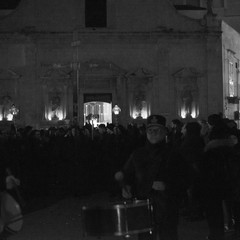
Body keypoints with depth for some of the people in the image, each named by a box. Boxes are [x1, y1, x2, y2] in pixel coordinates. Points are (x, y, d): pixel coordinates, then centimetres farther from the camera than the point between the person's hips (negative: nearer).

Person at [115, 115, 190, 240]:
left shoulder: (173, 156, 2)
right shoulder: (138, 155, 10)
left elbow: (183, 183, 0)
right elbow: (126, 174, 18)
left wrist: (167, 186, -16)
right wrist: (126, 187, -1)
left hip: (167, 210, -2)